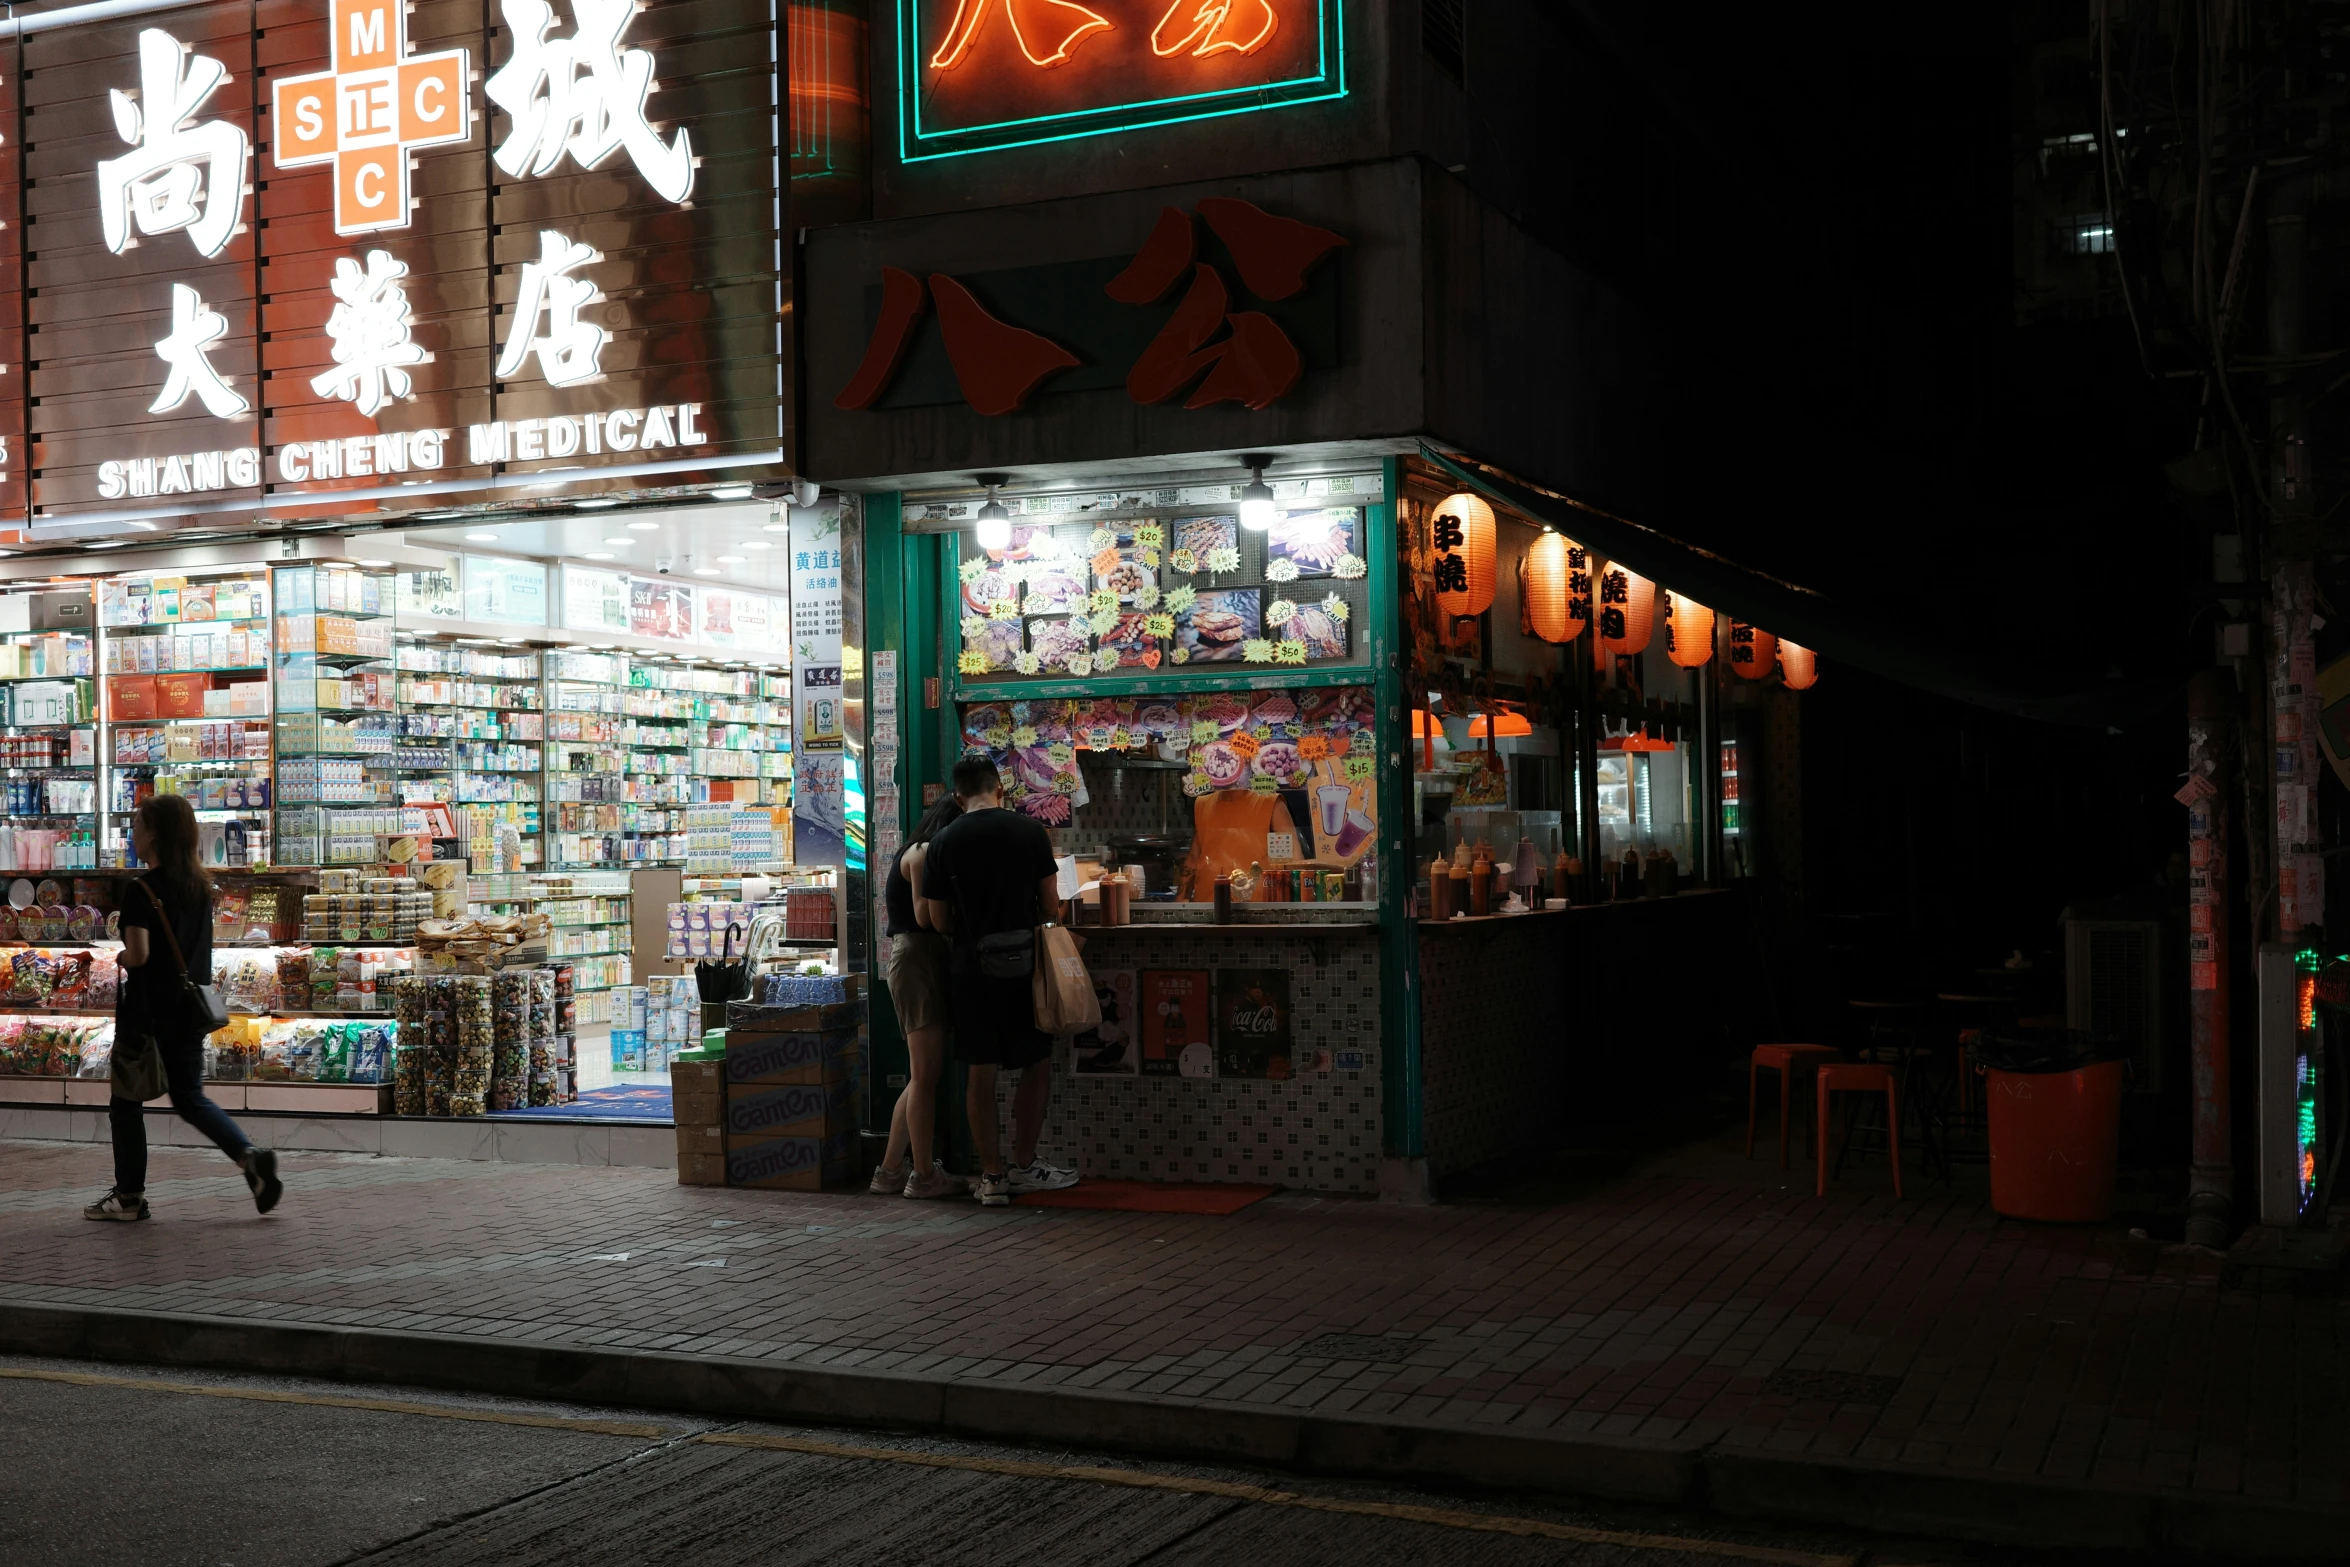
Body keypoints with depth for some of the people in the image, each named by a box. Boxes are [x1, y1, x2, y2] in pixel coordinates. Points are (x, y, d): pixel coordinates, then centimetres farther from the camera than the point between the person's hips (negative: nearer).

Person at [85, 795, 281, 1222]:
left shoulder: (140, 890, -16)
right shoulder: (201, 885, 6)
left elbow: (138, 954, -24)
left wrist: (120, 958, -4)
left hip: (148, 1010, -6)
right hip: (191, 1008, 7)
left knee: (126, 1101, 10)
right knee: (190, 1098, 14)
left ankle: (129, 1195, 16)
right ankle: (250, 1155, -8)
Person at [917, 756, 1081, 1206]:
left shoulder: (942, 845, -1)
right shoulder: (1030, 832, -3)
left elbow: (939, 920, 2)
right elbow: (1051, 906, 0)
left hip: (969, 967, 1)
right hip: (1022, 966, -1)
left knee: (982, 1073, 6)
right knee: (1037, 1066, 12)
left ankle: (992, 1176, 9)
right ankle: (1023, 1166, 14)